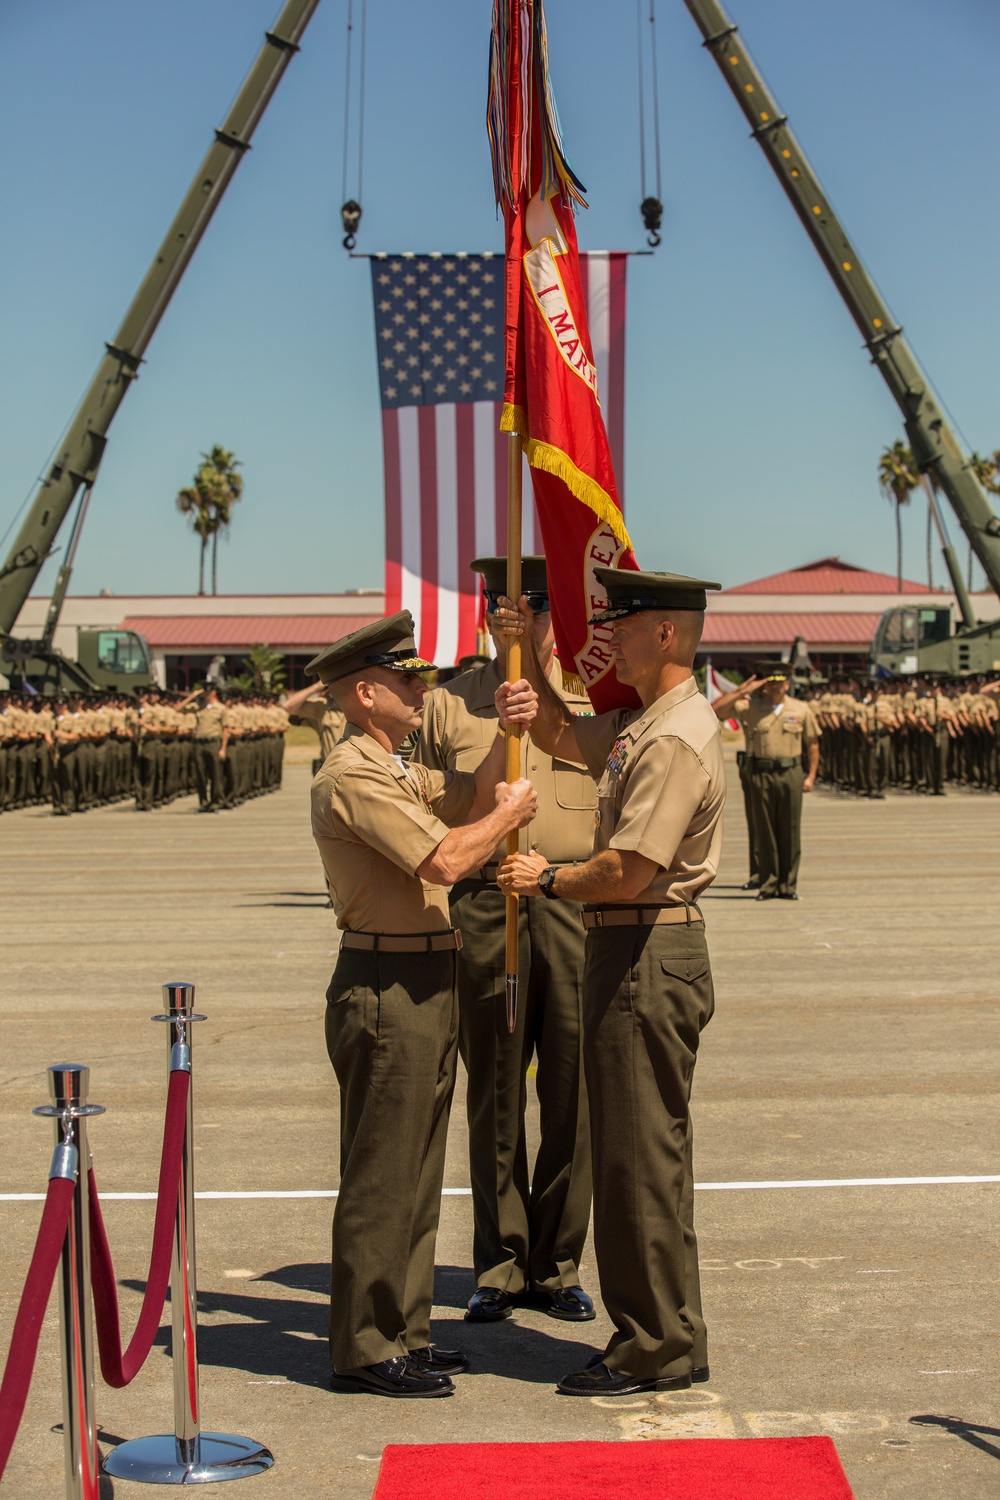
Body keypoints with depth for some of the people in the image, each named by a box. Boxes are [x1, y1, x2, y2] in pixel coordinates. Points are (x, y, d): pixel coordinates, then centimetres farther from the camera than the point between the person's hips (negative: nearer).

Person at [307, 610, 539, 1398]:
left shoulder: (397, 769, 17)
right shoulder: (352, 777, -17)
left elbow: (471, 796, 15)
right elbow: (444, 861, -24)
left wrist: (507, 734, -1)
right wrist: (508, 813, -9)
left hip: (427, 985, 10)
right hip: (386, 987, -10)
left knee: (417, 1171, 15)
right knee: (381, 1176, -4)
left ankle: (403, 1329, 24)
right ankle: (365, 1348, 4)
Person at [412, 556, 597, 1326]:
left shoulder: (596, 698, 7)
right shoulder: (449, 704, 8)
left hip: (577, 907, 0)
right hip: (483, 909, 0)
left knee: (573, 1095, 3)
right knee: (493, 1096, 7)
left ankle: (560, 1264, 17)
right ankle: (501, 1267, 19)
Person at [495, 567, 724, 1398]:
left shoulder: (676, 740, -20)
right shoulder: (645, 724, 12)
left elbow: (627, 872, -25)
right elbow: (563, 737, 29)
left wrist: (548, 880, -8)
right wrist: (529, 658, 16)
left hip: (649, 956, -11)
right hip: (632, 950, 11)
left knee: (642, 1156, -3)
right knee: (638, 1153, 16)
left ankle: (659, 1350, 6)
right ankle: (664, 1337, 25)